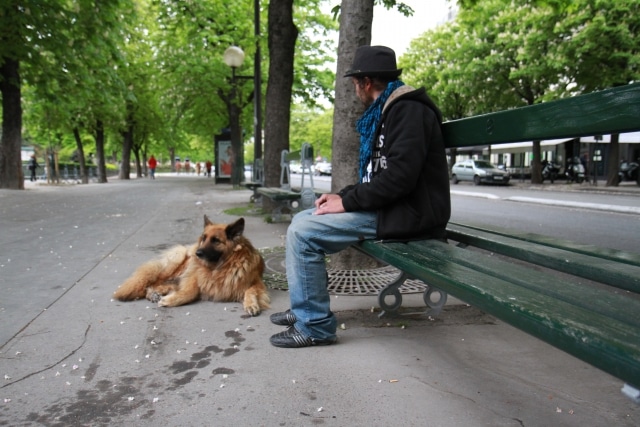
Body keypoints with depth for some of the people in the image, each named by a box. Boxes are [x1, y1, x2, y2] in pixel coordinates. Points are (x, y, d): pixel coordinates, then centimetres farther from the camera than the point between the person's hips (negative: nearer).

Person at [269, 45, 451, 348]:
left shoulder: (408, 109, -13)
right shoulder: (386, 111, 19)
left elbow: (400, 175, -25)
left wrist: (347, 202, -17)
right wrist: (342, 196, 7)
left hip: (407, 215, -10)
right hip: (388, 207, 11)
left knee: (302, 233, -17)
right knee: (302, 220, 10)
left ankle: (315, 326, -5)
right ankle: (304, 310, 18)